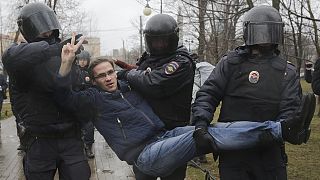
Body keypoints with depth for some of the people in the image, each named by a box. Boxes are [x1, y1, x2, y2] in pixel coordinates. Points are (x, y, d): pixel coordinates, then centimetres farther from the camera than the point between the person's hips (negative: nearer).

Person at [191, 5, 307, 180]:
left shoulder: (287, 72, 6)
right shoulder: (231, 62, 3)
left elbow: (289, 108, -4)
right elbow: (208, 94, -3)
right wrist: (201, 120, -21)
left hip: (269, 154, 2)